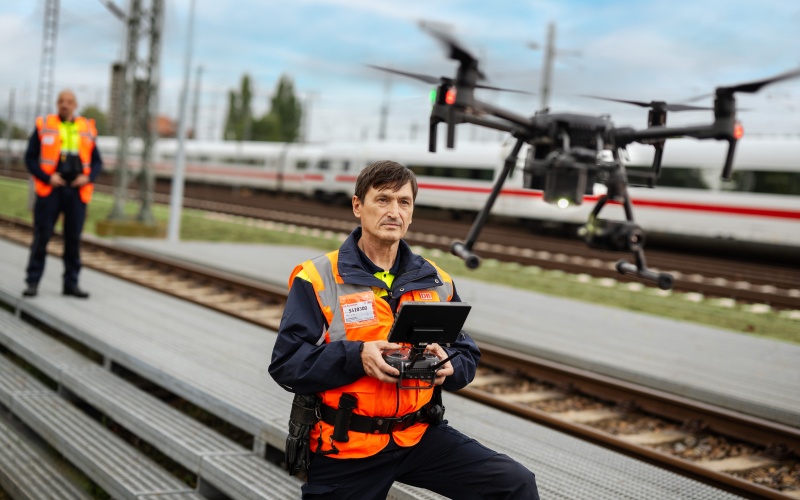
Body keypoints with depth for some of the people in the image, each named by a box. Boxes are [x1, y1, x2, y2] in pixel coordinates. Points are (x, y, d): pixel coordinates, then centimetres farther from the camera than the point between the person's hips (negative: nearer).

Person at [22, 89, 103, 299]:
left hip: (77, 190, 2)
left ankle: (71, 283, 12)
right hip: (50, 189, -2)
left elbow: (97, 161, 13)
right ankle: (32, 282, 5)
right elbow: (30, 158, 3)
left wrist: (88, 177, -6)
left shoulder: (87, 129, 10)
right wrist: (47, 177, -12)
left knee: (74, 238, 4)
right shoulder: (44, 126, 4)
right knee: (42, 235, -2)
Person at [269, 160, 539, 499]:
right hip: (345, 447, -3)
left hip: (419, 435, 3)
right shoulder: (317, 280, -7)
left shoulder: (436, 281, 6)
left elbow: (467, 357, 10)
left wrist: (447, 363, -14)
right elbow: (286, 363, -13)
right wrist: (356, 356, -26)